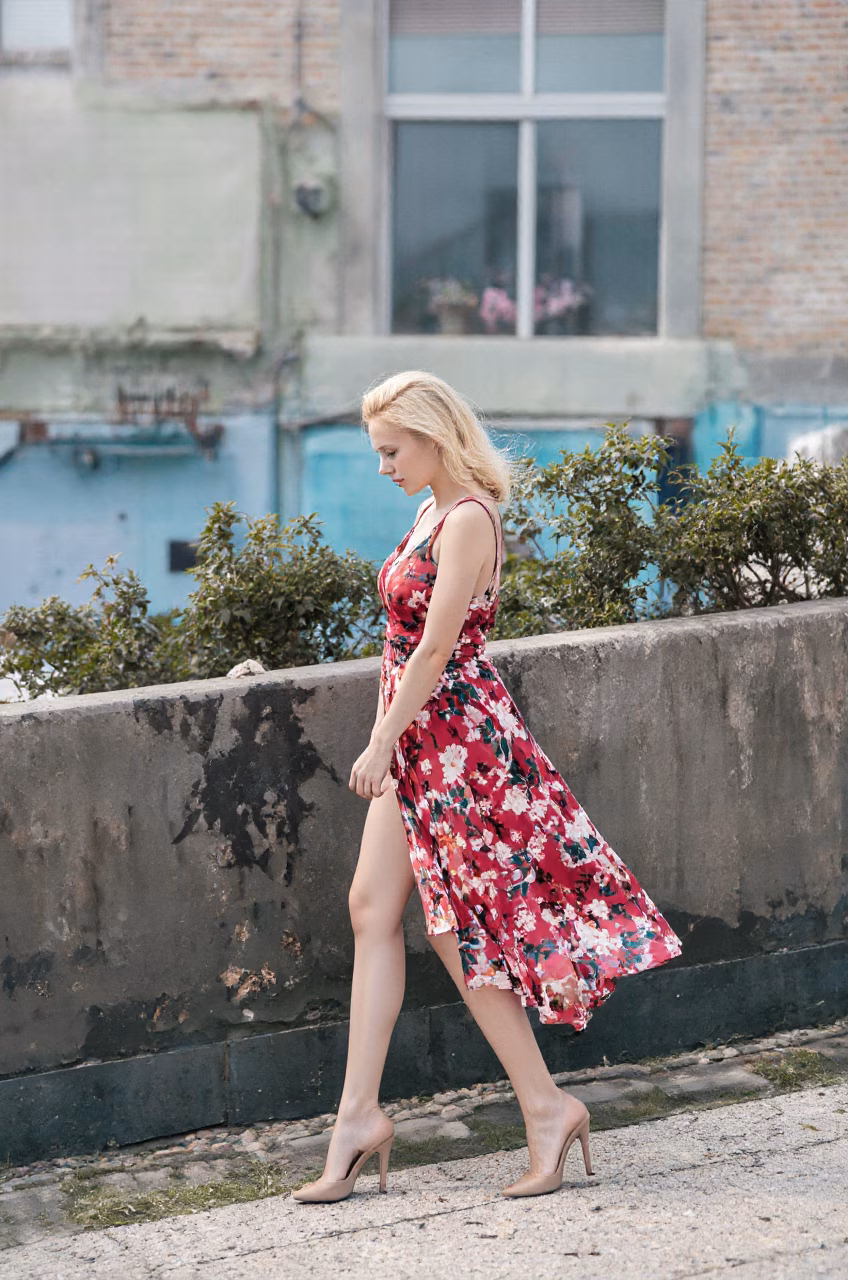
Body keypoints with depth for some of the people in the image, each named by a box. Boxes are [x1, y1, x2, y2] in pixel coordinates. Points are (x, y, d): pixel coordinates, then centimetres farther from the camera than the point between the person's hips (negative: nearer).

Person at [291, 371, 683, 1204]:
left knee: (458, 925, -4)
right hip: (420, 738, 10)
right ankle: (359, 1113, 8)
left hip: (454, 734, -10)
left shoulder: (468, 520, -17)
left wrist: (382, 743, -16)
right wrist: (390, 740, 17)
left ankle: (546, 1105, 6)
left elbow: (436, 646, -19)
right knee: (371, 905, 6)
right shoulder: (434, 512, 12)